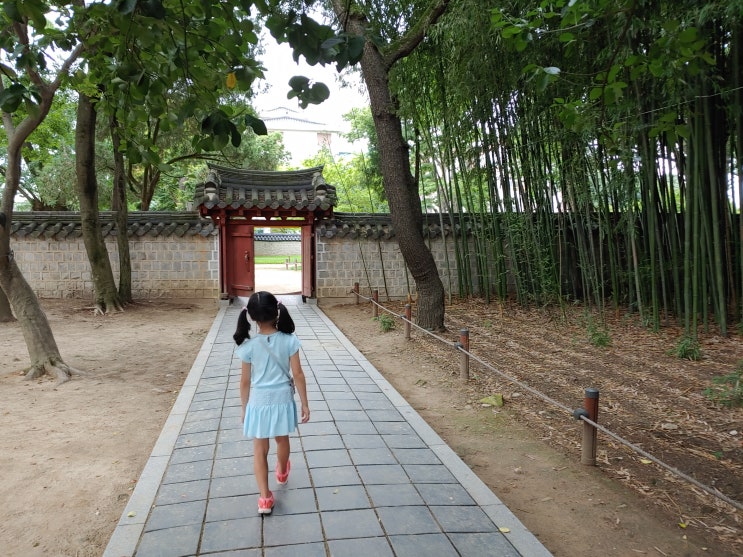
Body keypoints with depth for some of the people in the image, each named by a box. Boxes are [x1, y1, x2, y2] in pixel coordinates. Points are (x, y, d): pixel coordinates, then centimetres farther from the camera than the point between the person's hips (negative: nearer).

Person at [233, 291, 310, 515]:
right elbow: (298, 375, -9)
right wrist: (304, 404, 1)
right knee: (282, 440, 26)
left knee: (259, 450, 11)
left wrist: (244, 408, 8)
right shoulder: (289, 341, -13)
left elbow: (245, 381, -6)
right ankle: (282, 473, 52)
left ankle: (265, 498, 13)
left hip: (258, 403, -2)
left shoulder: (248, 345, -14)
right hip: (282, 400, 2)